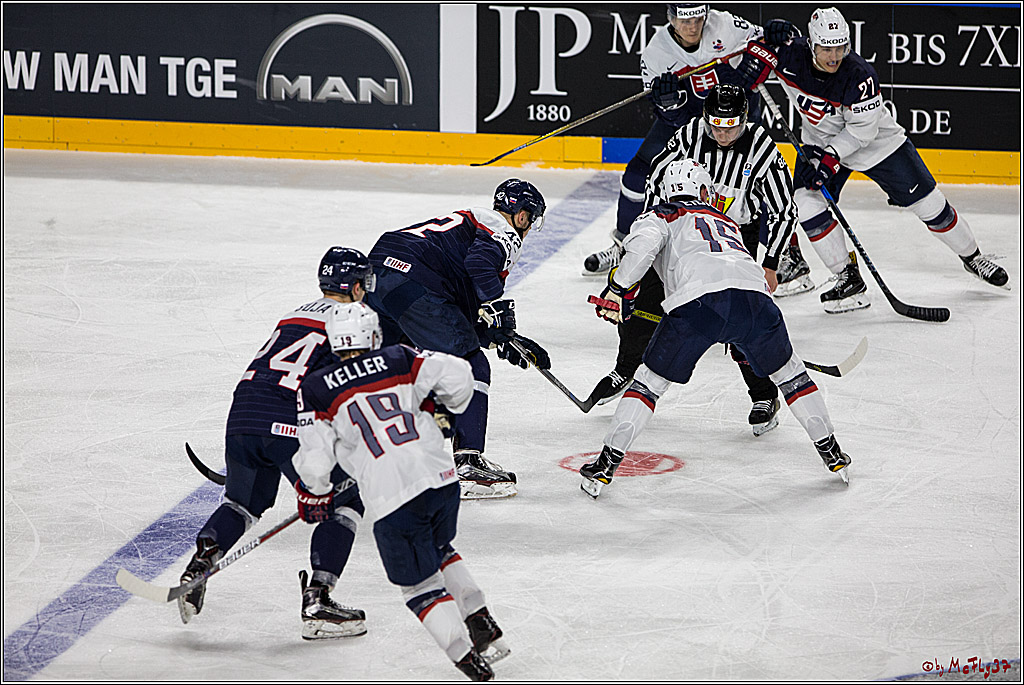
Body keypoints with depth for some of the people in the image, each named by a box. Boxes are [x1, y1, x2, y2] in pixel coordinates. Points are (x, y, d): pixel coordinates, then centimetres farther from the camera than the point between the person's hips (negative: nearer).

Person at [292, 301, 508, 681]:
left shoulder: (316, 389, 3)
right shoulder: (400, 360, 10)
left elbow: (316, 460, 0)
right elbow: (457, 375, 4)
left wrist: (313, 493, 21)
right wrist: (440, 411, 24)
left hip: (392, 500, -4)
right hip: (442, 478, 4)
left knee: (420, 585, 11)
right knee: (438, 550, 32)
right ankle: (483, 624, 26)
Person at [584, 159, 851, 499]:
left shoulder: (660, 216, 25)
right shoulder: (727, 222, 40)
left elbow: (644, 243, 2)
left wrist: (620, 289, 7)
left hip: (696, 300, -3)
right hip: (753, 291, 3)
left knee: (650, 380, 11)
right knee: (787, 371, 27)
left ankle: (606, 464, 6)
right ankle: (831, 453, 33)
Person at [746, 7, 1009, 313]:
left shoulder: (859, 75, -32)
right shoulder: (791, 55, -23)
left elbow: (862, 129, -27)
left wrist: (830, 157, -36)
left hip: (876, 140, -3)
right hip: (821, 142, 3)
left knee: (928, 203, 0)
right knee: (807, 204, -17)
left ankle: (972, 256, 23)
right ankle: (849, 279, -6)